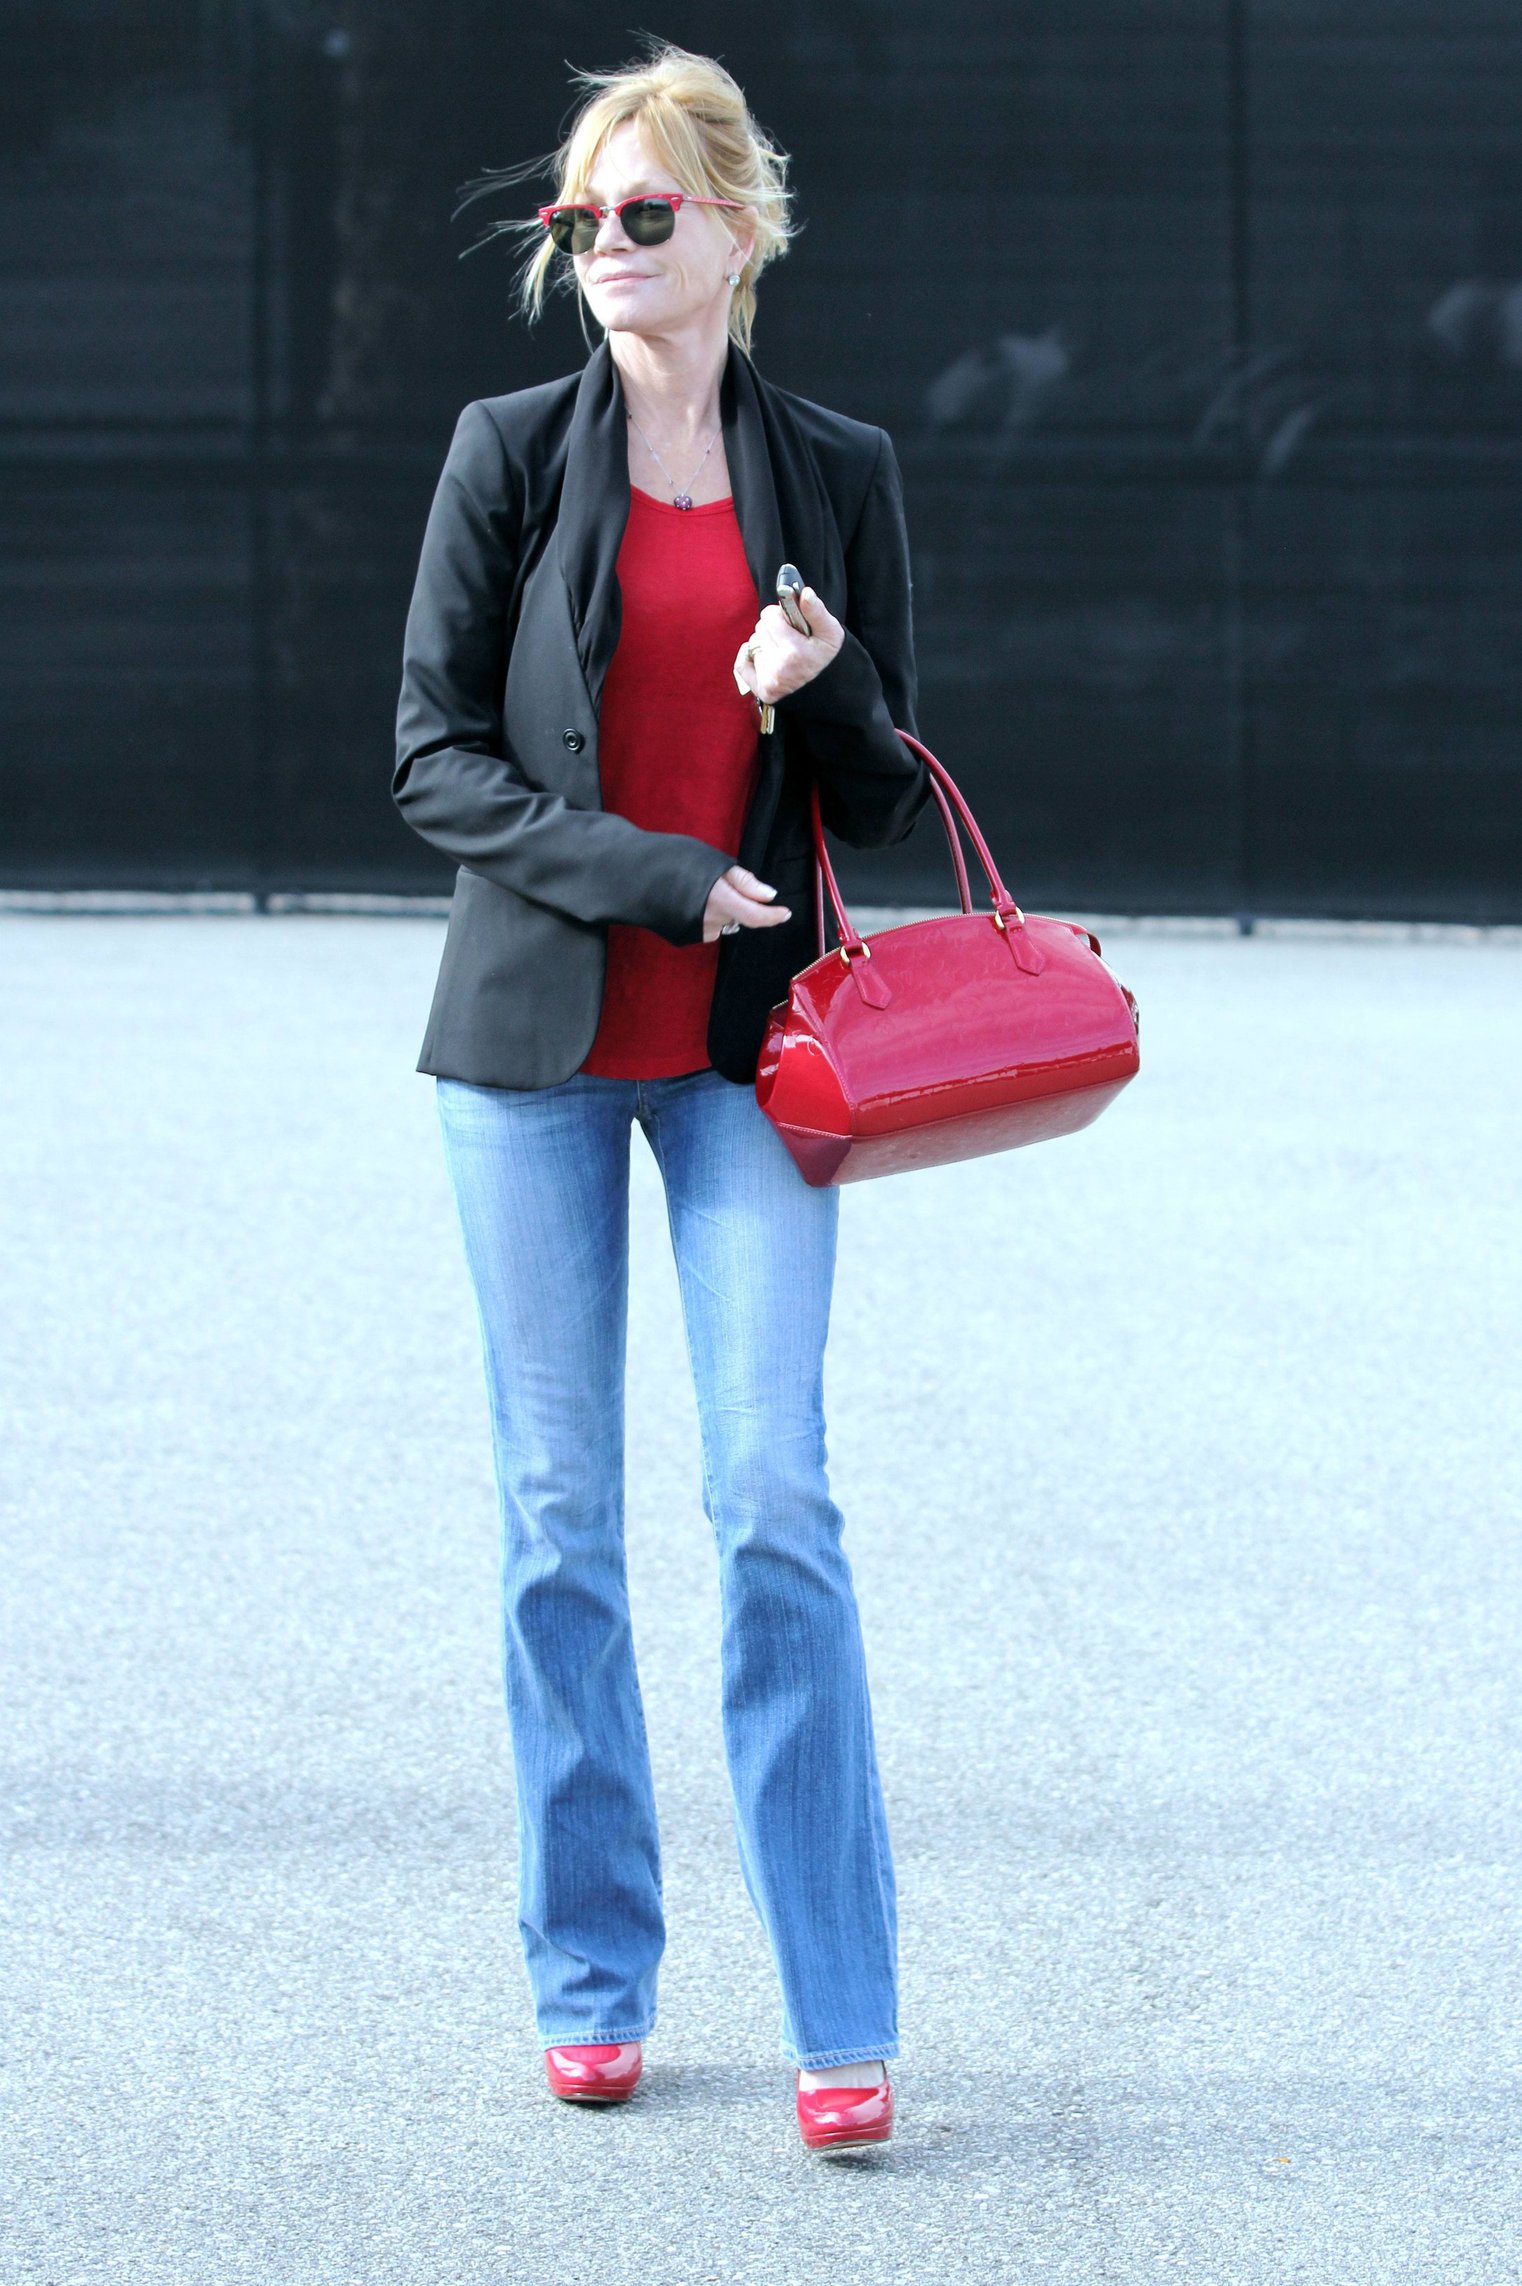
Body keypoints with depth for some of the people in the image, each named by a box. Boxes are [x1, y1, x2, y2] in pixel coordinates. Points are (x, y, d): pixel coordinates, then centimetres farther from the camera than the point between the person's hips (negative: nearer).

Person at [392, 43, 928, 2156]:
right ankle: (591, 1983, 15)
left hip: (745, 1048, 0)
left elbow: (885, 802, 9)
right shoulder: (512, 454, 2)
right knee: (560, 1511, 4)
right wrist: (650, 874, -13)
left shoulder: (839, 477, 5)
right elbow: (436, 755, -1)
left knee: (775, 1496, -8)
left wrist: (822, 690, -13)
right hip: (536, 1033, 0)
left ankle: (841, 2021, -4)